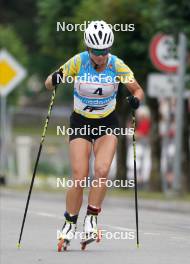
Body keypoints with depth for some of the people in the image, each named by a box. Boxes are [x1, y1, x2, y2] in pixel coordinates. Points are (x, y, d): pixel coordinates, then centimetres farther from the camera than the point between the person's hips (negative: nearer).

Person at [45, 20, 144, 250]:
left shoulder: (117, 65, -13)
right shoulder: (78, 62, -15)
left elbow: (138, 90, -4)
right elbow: (48, 84, -8)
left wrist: (136, 99, -27)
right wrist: (55, 80, -32)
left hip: (107, 123, 1)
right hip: (80, 123, -1)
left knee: (101, 171, -21)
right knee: (79, 177, -12)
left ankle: (91, 218, -5)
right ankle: (70, 223, 7)